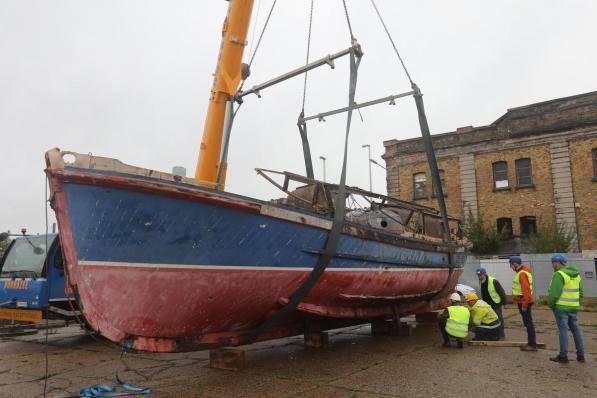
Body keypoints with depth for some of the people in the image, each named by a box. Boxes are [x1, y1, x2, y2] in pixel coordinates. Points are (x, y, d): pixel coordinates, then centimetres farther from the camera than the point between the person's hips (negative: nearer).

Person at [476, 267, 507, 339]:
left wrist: (504, 303, -13)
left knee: (499, 319, 0)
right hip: (487, 304, 7)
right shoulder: (481, 282, 1)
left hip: (496, 303, -7)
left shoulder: (493, 281, -21)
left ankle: (501, 335, 9)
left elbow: (501, 292, -16)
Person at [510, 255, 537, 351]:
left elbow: (526, 289, -24)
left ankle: (532, 344, -1)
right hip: (523, 302, 11)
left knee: (528, 323, -5)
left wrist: (524, 304, -22)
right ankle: (531, 343, 23)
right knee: (528, 323, 15)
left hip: (524, 302, -11)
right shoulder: (522, 272, 15)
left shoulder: (522, 273, -18)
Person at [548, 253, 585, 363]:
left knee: (563, 331, -1)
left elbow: (554, 293, -20)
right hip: (573, 307, 7)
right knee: (575, 330, 15)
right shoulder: (576, 274, 11)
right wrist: (575, 303, 19)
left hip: (561, 307, -7)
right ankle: (580, 355, 20)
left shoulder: (559, 274, -15)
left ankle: (563, 356, 5)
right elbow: (580, 292, 15)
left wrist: (550, 304, -6)